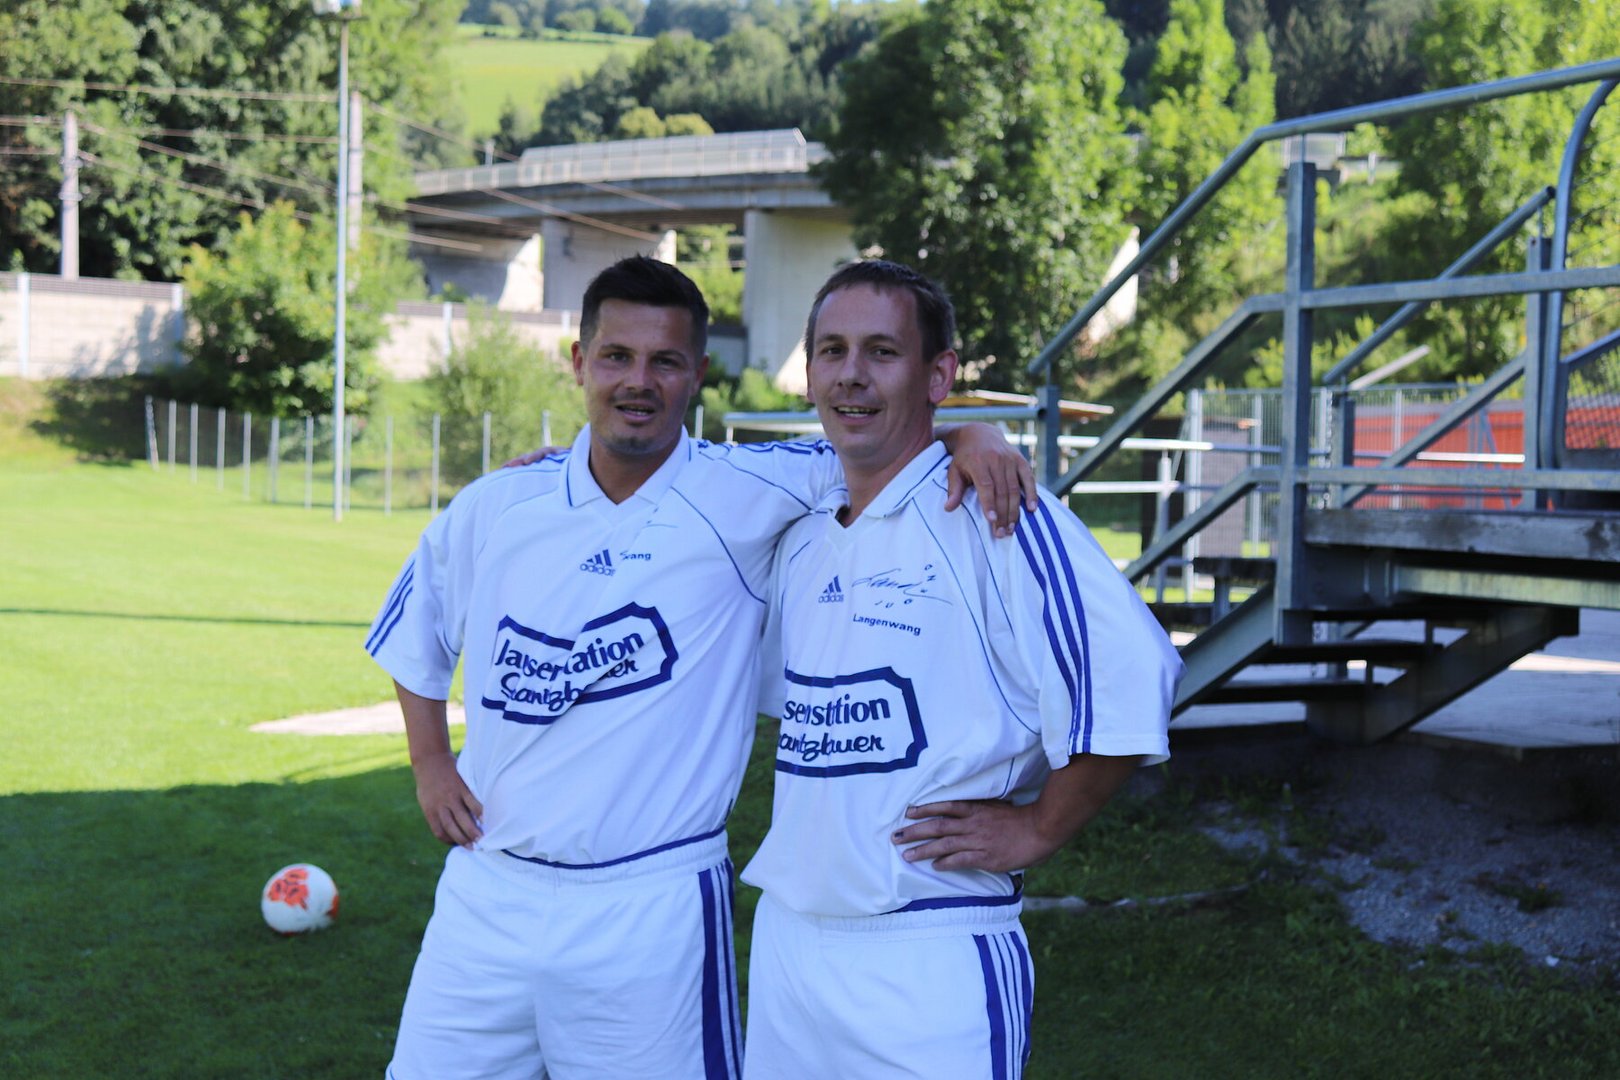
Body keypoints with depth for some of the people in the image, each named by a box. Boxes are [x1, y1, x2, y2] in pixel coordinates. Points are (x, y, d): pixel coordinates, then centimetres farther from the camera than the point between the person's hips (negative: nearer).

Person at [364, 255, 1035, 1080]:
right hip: (485, 894, 4)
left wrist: (972, 432, -24)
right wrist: (429, 763, 14)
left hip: (649, 913, -3)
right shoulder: (495, 510, 4)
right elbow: (415, 636, 20)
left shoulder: (744, 497, -7)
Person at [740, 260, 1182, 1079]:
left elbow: (1131, 677, -21)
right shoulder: (801, 540, 10)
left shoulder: (990, 513, -13)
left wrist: (1035, 830, -12)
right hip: (784, 940, 7)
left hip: (929, 959, -7)